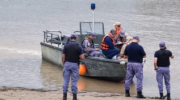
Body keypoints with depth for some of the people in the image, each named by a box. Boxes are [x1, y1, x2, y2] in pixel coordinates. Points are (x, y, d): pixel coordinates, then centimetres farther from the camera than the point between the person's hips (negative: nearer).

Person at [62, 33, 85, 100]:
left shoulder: (66, 46, -3)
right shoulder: (79, 46, -6)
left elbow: (63, 57, -2)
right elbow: (82, 57, -9)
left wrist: (64, 64, 11)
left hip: (67, 64, 1)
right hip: (75, 65, -1)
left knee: (66, 80, 6)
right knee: (74, 81, 4)